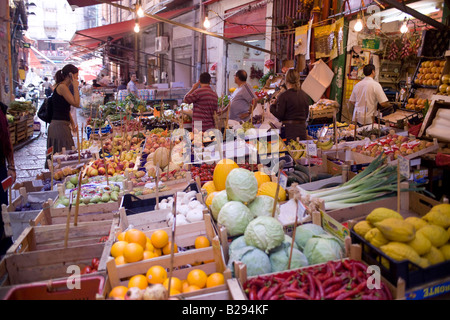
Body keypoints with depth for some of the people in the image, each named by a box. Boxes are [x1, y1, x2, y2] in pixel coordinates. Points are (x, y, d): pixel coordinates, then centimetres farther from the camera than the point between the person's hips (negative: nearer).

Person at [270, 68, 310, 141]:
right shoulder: (305, 95, 8)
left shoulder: (283, 96, -11)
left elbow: (279, 115, -10)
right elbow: (306, 114, 15)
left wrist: (272, 106, 4)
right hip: (302, 128, 6)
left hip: (289, 130, -6)